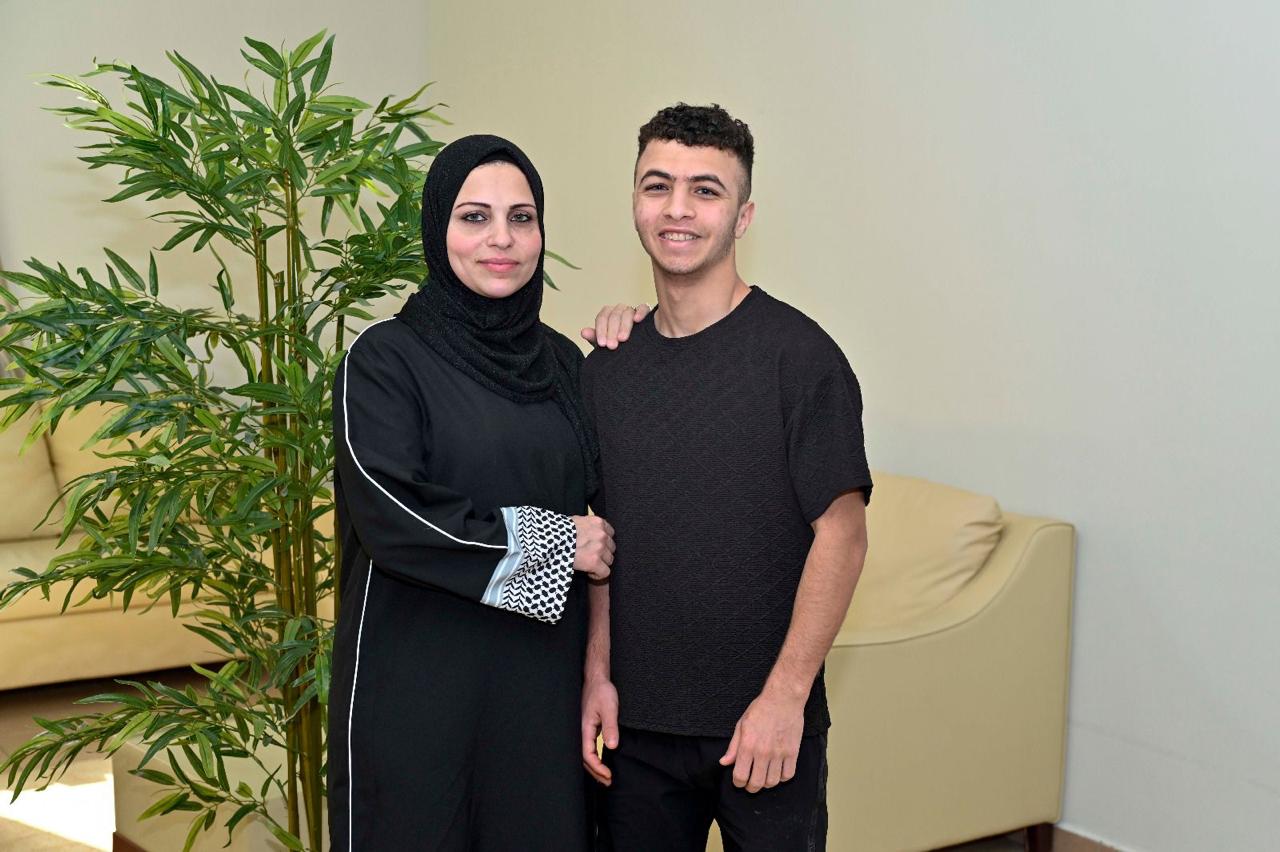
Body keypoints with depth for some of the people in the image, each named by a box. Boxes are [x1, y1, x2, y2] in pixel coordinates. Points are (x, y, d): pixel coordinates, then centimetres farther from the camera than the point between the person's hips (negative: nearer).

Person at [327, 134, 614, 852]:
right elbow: (389, 518, -19)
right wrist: (548, 538, -13)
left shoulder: (562, 359, 10)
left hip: (546, 677, 5)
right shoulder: (387, 358, -6)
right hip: (420, 683, -5)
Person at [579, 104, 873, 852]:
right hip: (638, 719, 4)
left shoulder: (797, 354, -11)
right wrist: (598, 673, 4)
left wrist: (785, 695, -15)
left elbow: (842, 535, -12)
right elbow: (604, 532, 10)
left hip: (764, 721, -4)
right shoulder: (609, 365, 5)